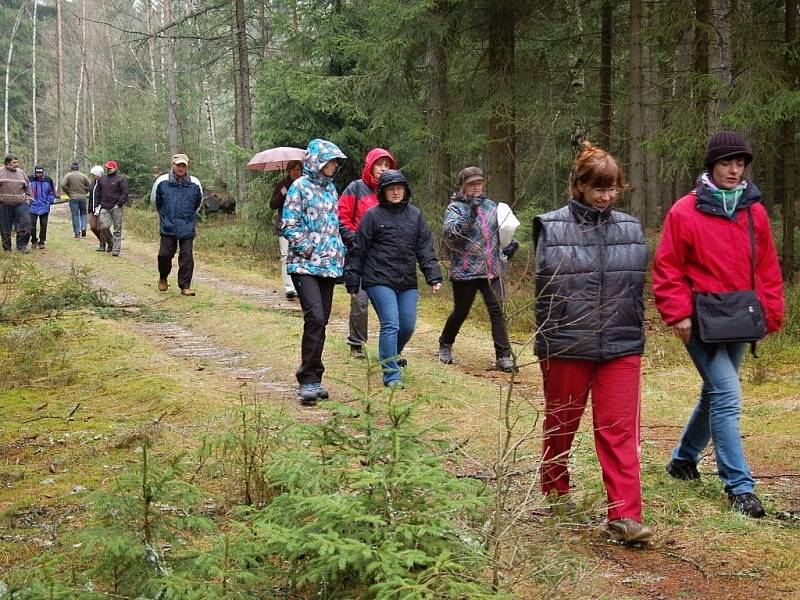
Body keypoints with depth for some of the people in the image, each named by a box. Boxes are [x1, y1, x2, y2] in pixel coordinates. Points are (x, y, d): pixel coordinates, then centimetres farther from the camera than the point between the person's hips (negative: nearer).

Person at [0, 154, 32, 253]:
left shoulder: (21, 173, 10)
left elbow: (28, 187, 18)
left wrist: (28, 199, 10)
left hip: (21, 204, 2)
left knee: (25, 224, -6)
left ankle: (22, 246, 6)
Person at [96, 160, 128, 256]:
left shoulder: (120, 179, 1)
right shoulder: (102, 179, 16)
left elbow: (124, 193, -4)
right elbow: (98, 193, 21)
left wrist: (119, 203, -12)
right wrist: (98, 204, 12)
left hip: (116, 208, -4)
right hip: (105, 208, 4)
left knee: (117, 229, -2)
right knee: (104, 227, -7)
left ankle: (116, 249, 1)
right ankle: (110, 243, 18)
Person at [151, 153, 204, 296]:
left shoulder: (195, 184, 2)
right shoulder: (162, 182, 0)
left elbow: (198, 203, 21)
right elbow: (155, 200, 18)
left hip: (188, 229, 1)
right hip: (168, 227, -1)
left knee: (187, 257, -3)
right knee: (165, 254, -4)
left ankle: (185, 286, 4)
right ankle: (163, 278, 25)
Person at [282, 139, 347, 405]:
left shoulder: (330, 188, 14)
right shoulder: (300, 186, -6)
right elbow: (289, 226, -10)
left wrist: (339, 254, 11)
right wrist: (310, 251, -13)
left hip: (329, 265, 7)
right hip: (305, 265, -7)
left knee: (321, 321, 7)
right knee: (315, 318, -18)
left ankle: (313, 378, 16)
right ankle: (309, 380, -12)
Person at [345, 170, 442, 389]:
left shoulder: (415, 215, 9)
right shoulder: (373, 215, -3)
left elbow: (425, 249, 9)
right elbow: (358, 250, 0)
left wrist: (434, 276, -1)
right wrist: (353, 282, -1)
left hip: (407, 282, 5)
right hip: (379, 280, -5)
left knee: (408, 326, 10)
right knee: (391, 325, -12)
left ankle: (391, 356, 40)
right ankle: (391, 374, -5)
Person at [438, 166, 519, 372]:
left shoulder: (490, 206, 11)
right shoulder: (455, 208, -5)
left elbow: (501, 230, 26)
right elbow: (450, 234, -22)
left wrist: (509, 244, 8)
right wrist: (469, 214, -30)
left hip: (492, 270, 4)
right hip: (465, 270, -4)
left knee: (497, 311, -5)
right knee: (461, 312, 9)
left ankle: (503, 356, -4)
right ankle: (445, 345, 34)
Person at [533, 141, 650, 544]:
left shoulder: (630, 229, 6)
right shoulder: (552, 228, -5)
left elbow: (637, 288, 12)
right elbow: (544, 289, -3)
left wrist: (634, 333, 11)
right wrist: (546, 341, -3)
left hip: (622, 347, 2)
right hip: (566, 346, -2)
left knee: (620, 430, -4)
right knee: (561, 423, 15)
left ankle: (624, 516, -4)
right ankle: (554, 491, 38)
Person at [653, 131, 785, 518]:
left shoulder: (754, 212, 7)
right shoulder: (684, 213, -8)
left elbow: (767, 269, 11)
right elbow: (667, 269, -7)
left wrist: (771, 313, 5)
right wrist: (678, 314, -13)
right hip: (702, 322, -6)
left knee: (716, 394, 17)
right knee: (727, 396, -13)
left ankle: (683, 459, 37)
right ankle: (739, 486, -7)